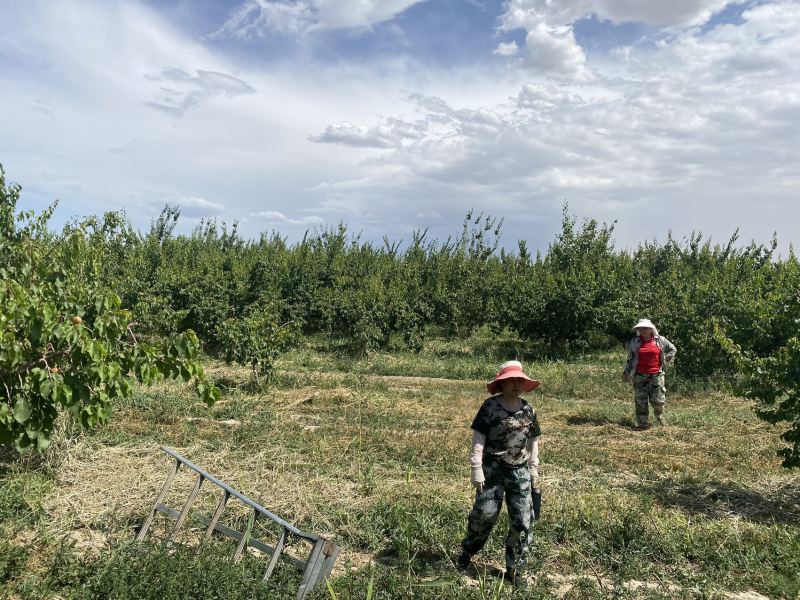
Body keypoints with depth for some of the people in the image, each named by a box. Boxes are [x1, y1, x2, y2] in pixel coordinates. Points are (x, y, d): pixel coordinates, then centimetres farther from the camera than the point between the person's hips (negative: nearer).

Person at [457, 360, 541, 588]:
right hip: (492, 471, -4)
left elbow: (533, 442, 12)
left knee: (522, 522, 4)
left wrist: (534, 472, 11)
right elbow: (478, 439, -10)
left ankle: (514, 570, 20)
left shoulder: (528, 410, 4)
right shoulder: (490, 407, -9)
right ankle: (467, 552, 32)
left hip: (520, 473, 4)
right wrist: (476, 470, -14)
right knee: (484, 515, 4)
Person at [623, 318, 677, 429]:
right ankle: (643, 423, 11)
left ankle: (659, 415, 32)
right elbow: (630, 358, 10)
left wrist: (665, 361, 9)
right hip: (640, 376, 1)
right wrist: (626, 372, 10)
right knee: (641, 400, 1)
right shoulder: (634, 342, 4)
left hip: (656, 375, -1)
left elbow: (672, 349, 17)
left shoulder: (660, 340, 2)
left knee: (658, 399, 0)